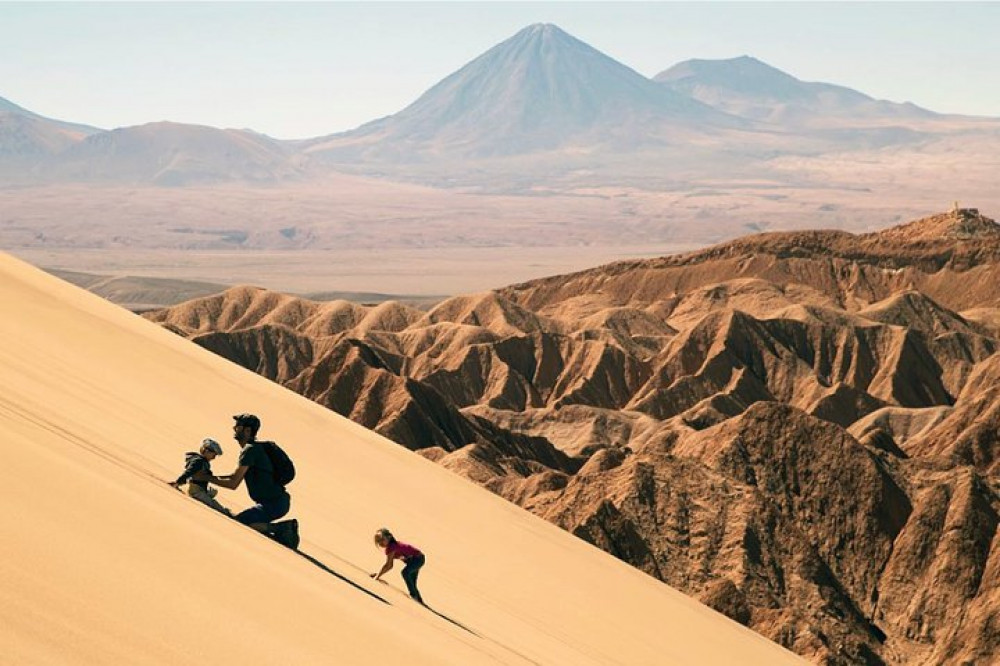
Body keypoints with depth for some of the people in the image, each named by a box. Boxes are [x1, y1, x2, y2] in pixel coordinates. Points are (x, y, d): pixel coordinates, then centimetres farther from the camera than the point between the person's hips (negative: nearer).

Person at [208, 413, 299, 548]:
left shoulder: (250, 450, -15)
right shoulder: (251, 448, 17)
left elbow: (233, 483, -17)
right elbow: (237, 475, 28)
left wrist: (208, 479, -5)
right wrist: (214, 477, 17)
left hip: (274, 504, -10)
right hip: (276, 502, 10)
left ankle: (282, 528, -16)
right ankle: (283, 533, 7)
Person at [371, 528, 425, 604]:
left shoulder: (392, 547, -26)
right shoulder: (389, 547, 2)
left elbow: (387, 565, -24)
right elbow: (389, 565, 5)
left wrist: (377, 576, -19)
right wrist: (378, 574, -1)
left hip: (418, 558, -11)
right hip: (411, 559, 11)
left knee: (405, 572, -32)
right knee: (412, 584, 17)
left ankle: (414, 595, -26)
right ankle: (420, 601, 30)